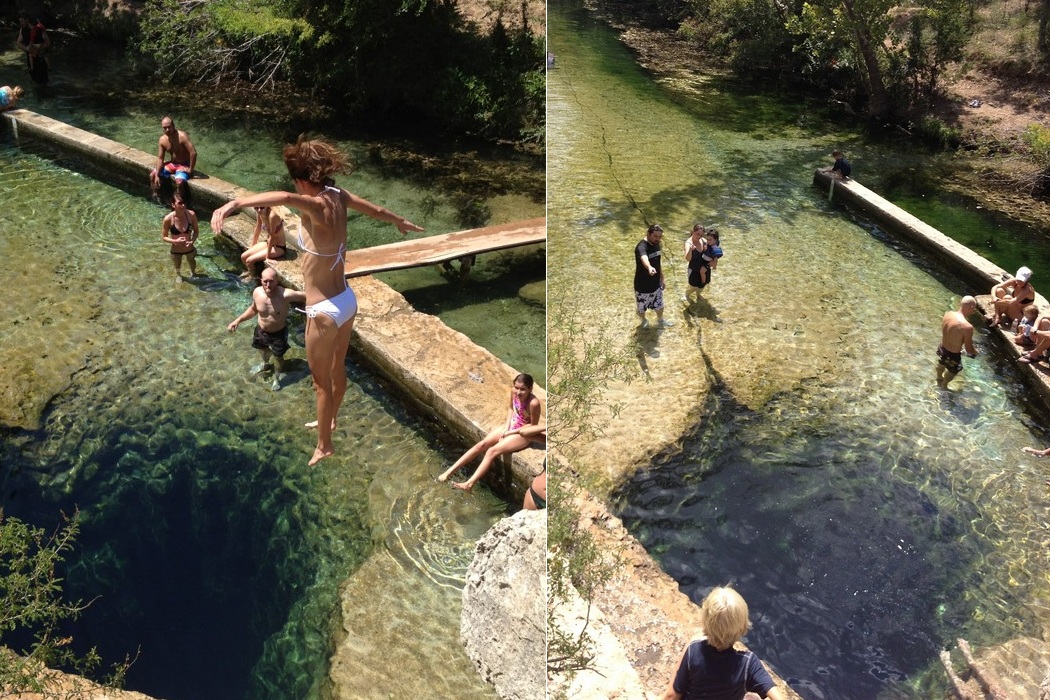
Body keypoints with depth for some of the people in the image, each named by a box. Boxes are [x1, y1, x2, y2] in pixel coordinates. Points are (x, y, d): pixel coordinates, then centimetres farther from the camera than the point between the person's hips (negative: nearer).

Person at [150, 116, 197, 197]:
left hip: (184, 165, -7)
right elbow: (160, 158, 0)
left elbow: (193, 153, -29)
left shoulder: (182, 136, -25)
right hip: (172, 164, 7)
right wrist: (157, 175, -10)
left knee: (179, 182, -33)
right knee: (152, 175, 1)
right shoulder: (162, 140, -4)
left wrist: (190, 169, -23)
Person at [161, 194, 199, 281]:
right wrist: (175, 241, -31)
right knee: (177, 267, 30)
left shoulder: (191, 215, -23)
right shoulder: (168, 219, -26)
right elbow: (164, 237, -14)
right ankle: (178, 275, 66)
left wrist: (192, 241, -25)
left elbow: (196, 231, -8)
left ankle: (193, 272, 68)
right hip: (176, 251, -1)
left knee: (192, 263, 33)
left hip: (190, 249, 1)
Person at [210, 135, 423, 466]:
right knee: (338, 369, 29)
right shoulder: (338, 196, -3)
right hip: (347, 300, 8)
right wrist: (400, 221, 37)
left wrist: (233, 203, -62)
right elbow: (376, 210, 17)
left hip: (325, 311, -8)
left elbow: (285, 198, -51)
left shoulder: (317, 206, -27)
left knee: (321, 382, 13)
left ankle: (324, 446, 32)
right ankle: (330, 420, 54)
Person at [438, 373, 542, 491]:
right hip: (511, 425, 7)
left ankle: (469, 484, -24)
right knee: (481, 444, -6)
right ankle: (450, 471, -4)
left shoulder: (533, 403, -31)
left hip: (523, 433, -7)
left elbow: (533, 425, -19)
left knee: (492, 451, -23)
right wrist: (506, 426, -5)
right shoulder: (514, 392, -12)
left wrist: (510, 432, -17)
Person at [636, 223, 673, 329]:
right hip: (643, 286, -7)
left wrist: (662, 278, 19)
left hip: (656, 284, 7)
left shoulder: (656, 244, -4)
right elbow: (644, 258, -57)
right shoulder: (642, 247, -32)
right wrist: (649, 268, -78)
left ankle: (660, 321, 54)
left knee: (659, 305, 25)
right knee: (641, 308, 18)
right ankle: (644, 321, 50)